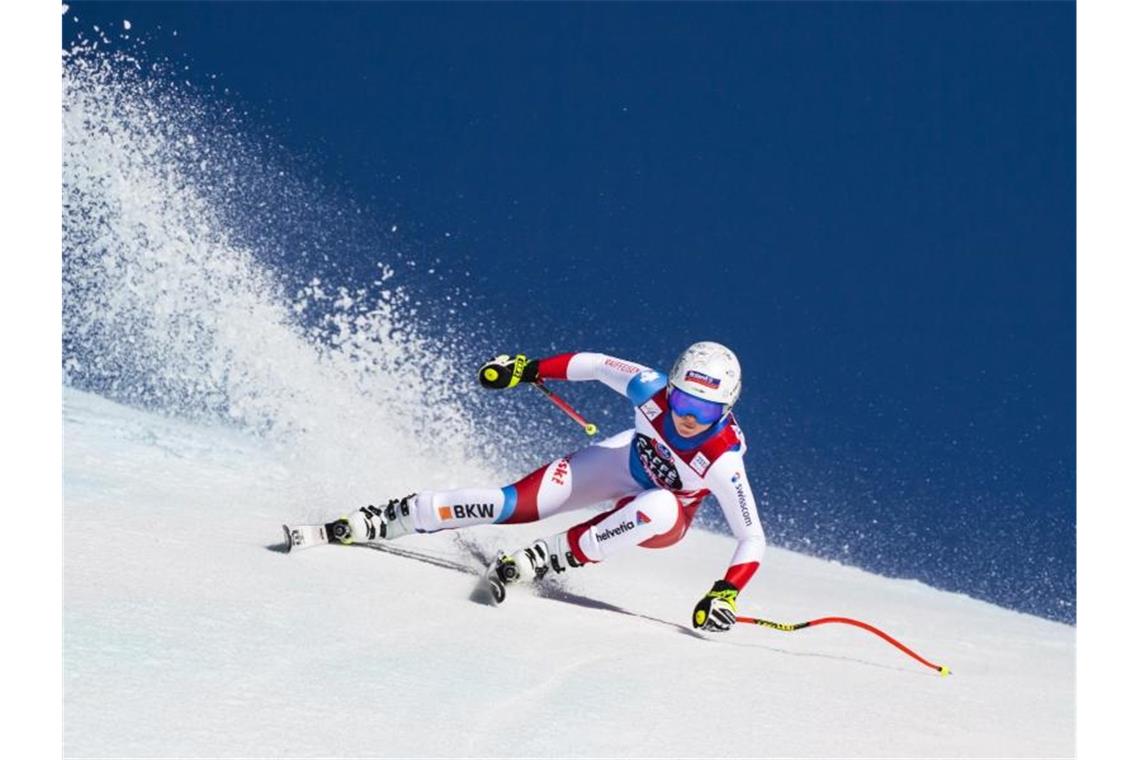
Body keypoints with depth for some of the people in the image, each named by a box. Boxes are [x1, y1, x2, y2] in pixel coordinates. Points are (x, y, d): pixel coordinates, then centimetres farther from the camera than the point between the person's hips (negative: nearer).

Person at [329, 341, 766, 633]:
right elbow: (595, 364, -11)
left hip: (667, 519, -2)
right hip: (625, 462, 2)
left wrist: (726, 592, -44)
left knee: (658, 510, -41)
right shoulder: (651, 390, -30)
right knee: (517, 504, -15)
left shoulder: (723, 462, -36)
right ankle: (384, 521, -7)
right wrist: (529, 369, -4)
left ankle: (547, 560, -25)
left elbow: (753, 539, -30)